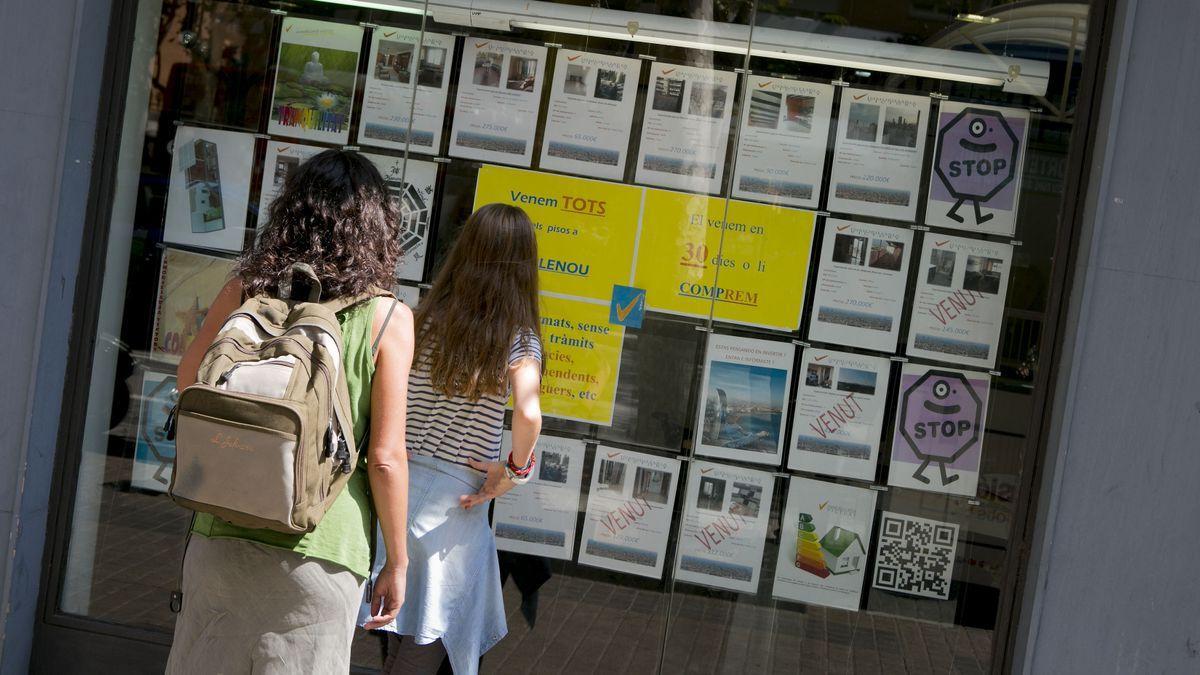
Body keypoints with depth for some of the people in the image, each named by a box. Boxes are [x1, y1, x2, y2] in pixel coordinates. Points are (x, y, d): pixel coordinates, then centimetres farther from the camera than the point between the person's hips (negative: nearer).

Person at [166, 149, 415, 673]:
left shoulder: (247, 289, 0)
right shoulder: (388, 318, -7)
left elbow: (187, 379, 12)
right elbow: (386, 458, -8)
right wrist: (396, 562, 2)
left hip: (222, 535, 3)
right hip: (319, 549, -3)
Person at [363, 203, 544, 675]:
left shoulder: (423, 321, 2)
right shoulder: (517, 338, -8)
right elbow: (528, 414, -24)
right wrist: (516, 469, -8)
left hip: (397, 488, 4)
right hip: (454, 501, -3)